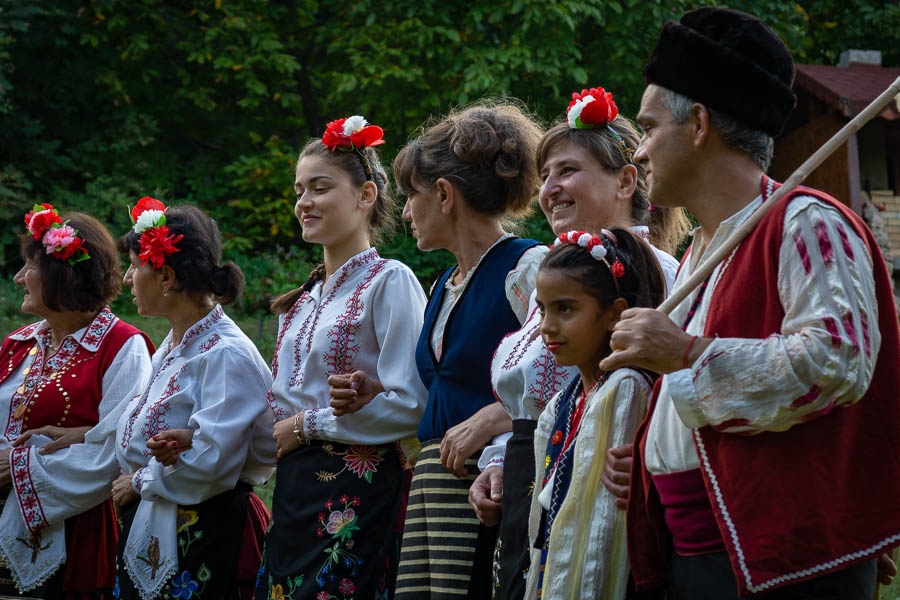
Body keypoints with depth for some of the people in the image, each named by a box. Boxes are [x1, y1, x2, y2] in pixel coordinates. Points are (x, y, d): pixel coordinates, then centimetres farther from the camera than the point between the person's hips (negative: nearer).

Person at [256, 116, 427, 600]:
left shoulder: (390, 282, -7)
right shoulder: (303, 301, 17)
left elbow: (408, 404, -16)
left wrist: (307, 425, -10)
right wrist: (279, 433, 4)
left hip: (358, 491, -7)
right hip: (294, 488, 7)